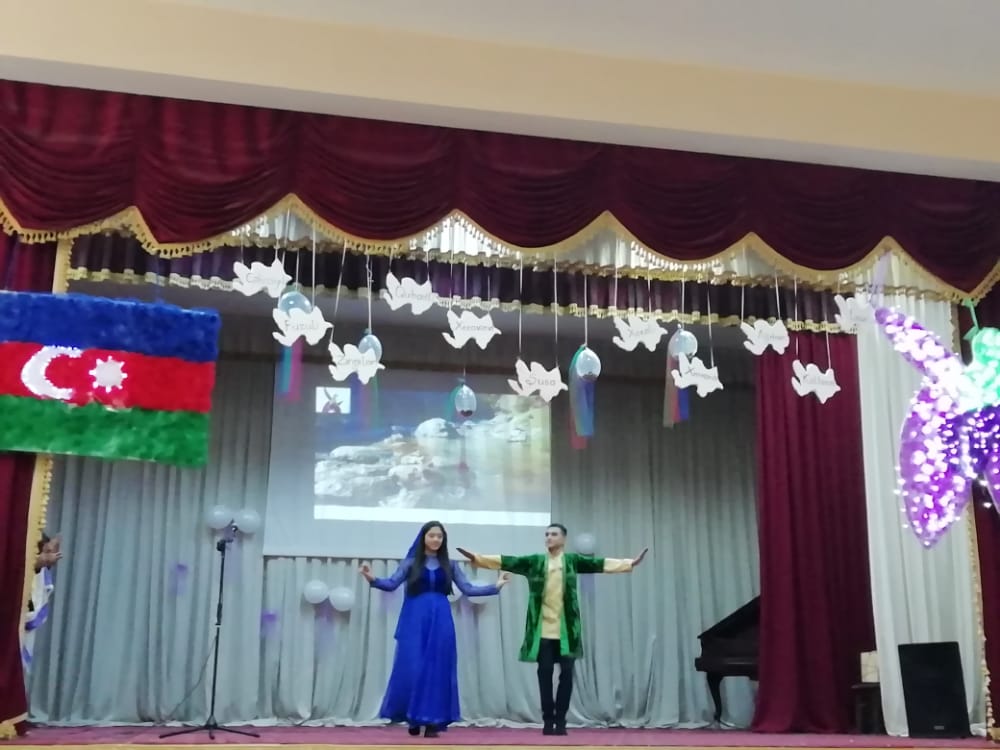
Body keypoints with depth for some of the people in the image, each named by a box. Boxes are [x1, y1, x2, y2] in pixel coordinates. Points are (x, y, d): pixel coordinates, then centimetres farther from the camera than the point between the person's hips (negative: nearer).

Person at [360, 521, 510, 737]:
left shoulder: (449, 566, 9)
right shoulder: (411, 563, 3)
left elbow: (468, 589, 7)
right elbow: (392, 584, -6)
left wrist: (495, 587, -2)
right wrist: (373, 579, -25)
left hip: (440, 621, 2)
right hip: (415, 621, -2)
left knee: (437, 668, 1)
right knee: (412, 667, -3)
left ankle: (433, 720, 8)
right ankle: (414, 717, 13)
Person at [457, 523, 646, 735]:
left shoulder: (572, 560, 5)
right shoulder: (534, 561, 5)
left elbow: (599, 564, 0)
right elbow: (507, 562, -1)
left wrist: (630, 563, -7)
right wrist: (477, 558, -10)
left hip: (566, 630, 0)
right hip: (543, 629, 0)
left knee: (566, 673, 2)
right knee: (544, 673, 1)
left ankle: (560, 720, 11)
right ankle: (548, 720, 11)